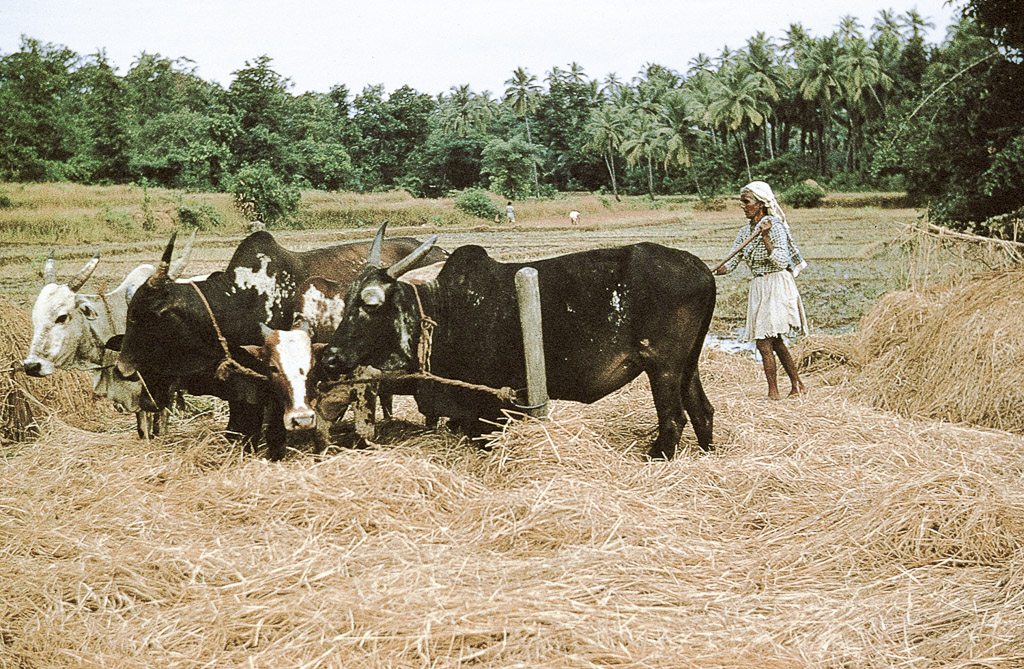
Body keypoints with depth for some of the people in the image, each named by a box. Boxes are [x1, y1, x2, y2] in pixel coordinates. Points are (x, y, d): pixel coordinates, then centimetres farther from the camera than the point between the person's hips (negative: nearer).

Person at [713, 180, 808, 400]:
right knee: (775, 342, 15)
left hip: (777, 287, -8)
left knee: (764, 341, -11)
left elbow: (782, 262, -19)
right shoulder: (745, 231, 10)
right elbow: (730, 263, 8)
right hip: (759, 288, 8)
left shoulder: (774, 227, -12)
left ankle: (773, 392, -4)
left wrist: (765, 239, -26)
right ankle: (797, 385, 26)